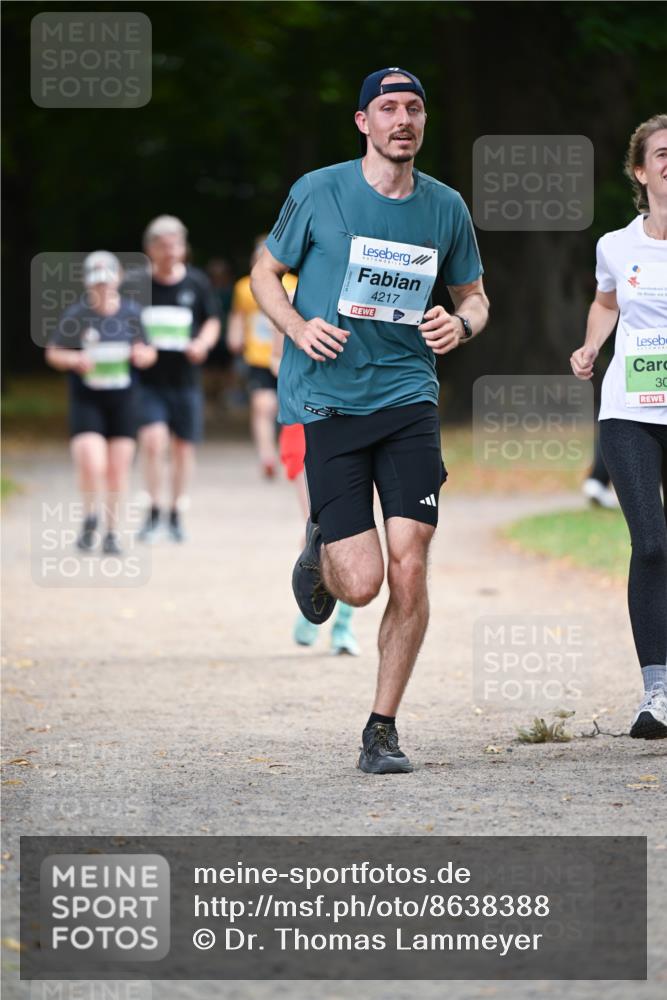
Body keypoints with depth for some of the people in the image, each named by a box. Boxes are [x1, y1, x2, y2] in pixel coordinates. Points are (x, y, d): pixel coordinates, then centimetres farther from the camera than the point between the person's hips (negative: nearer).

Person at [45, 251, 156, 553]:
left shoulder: (131, 313, 1)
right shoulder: (76, 315, -5)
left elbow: (148, 353, 11)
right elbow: (53, 354, 4)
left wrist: (143, 355, -12)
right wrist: (75, 360, -16)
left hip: (123, 400, 2)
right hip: (86, 401, -2)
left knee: (118, 469, 4)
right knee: (91, 465, -16)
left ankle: (112, 532, 19)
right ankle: (90, 520, 11)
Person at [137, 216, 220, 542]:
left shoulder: (196, 282, 2)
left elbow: (212, 322, 12)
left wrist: (202, 343, -8)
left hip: (185, 379, 2)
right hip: (148, 380, -2)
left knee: (184, 447, 8)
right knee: (153, 440, -19)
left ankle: (176, 513, 25)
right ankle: (153, 512, -7)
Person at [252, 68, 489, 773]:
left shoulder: (445, 207, 6)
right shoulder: (318, 193, -2)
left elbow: (474, 294, 19)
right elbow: (266, 274, 8)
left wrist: (461, 324, -5)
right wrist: (297, 327, -11)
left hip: (409, 395, 2)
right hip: (328, 399, -2)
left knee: (409, 568, -9)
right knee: (361, 582, -10)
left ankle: (382, 730, 6)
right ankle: (318, 551, 28)